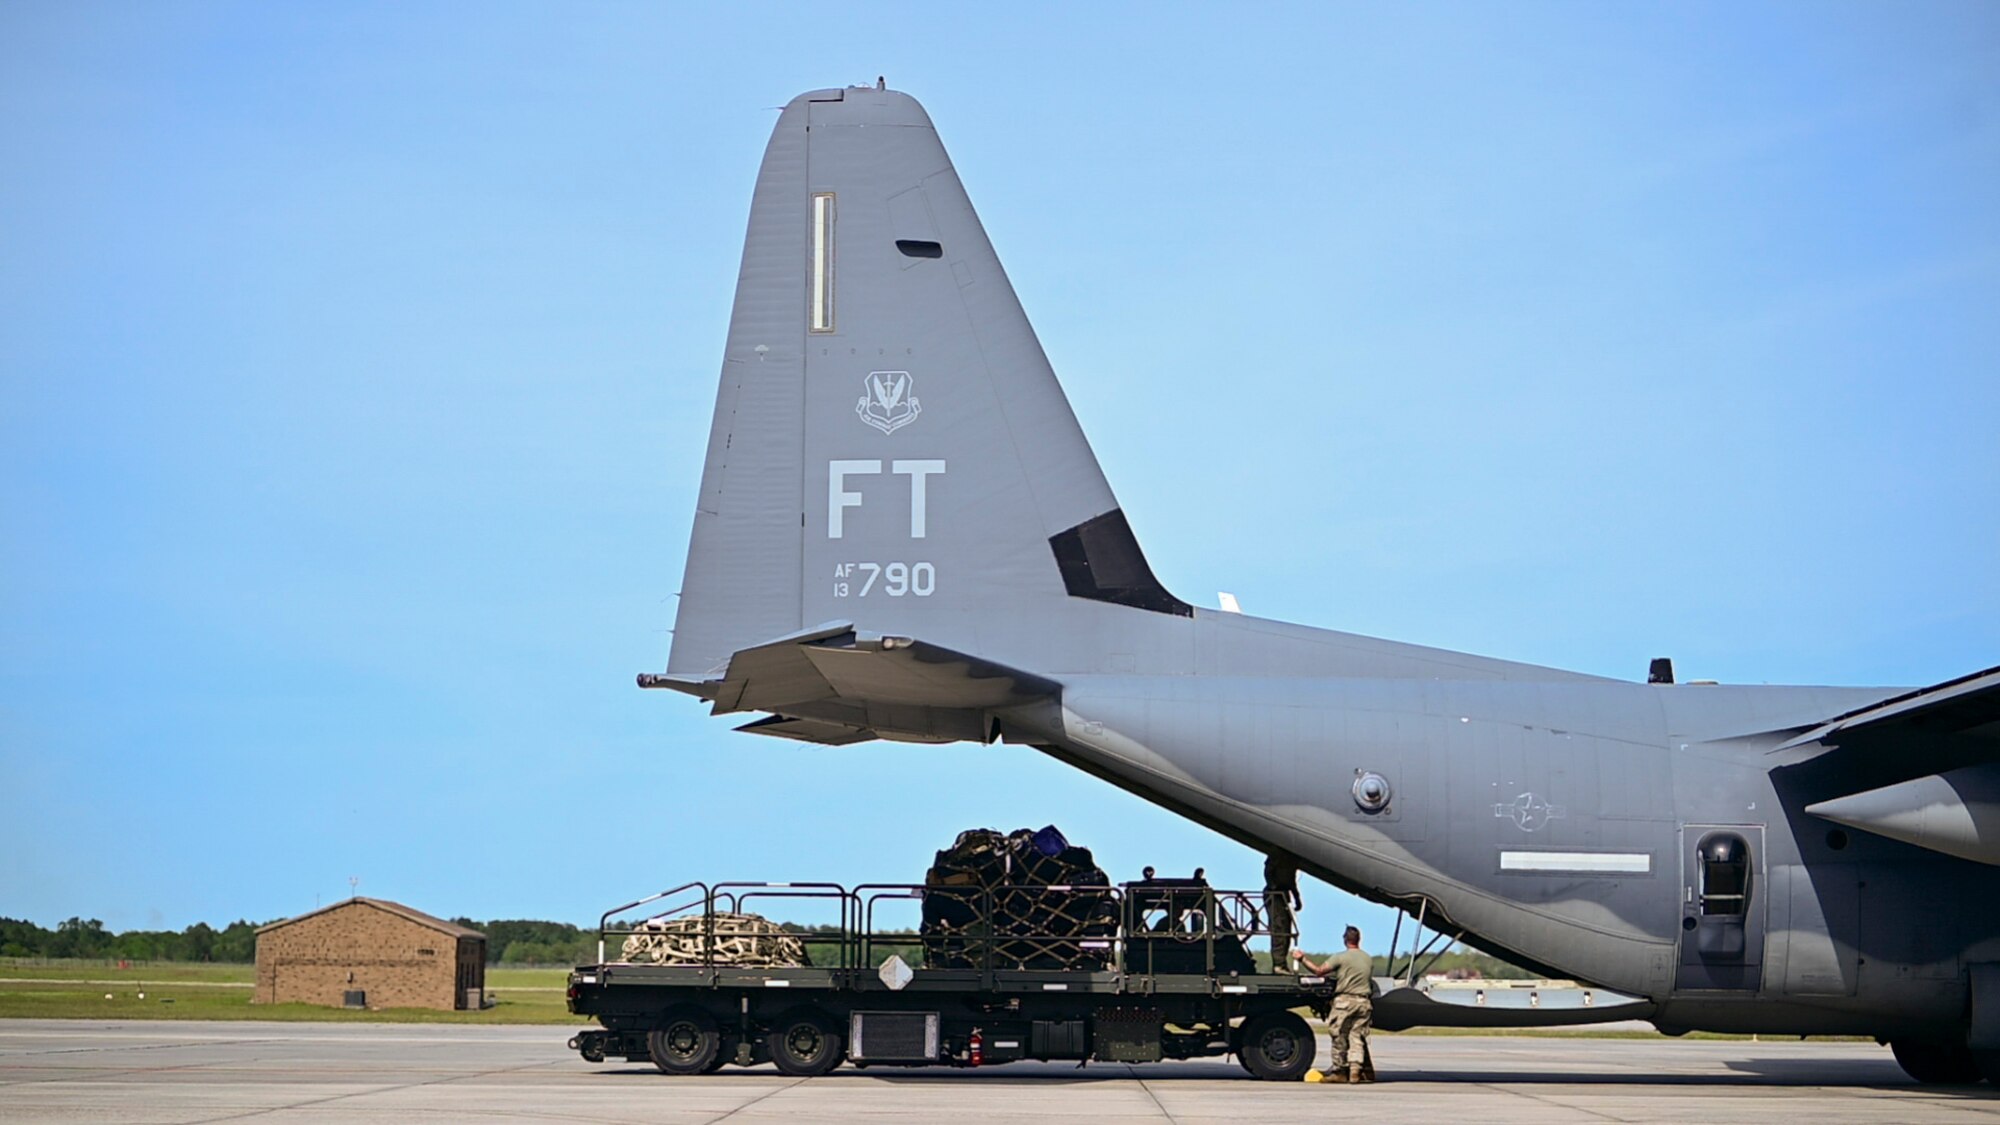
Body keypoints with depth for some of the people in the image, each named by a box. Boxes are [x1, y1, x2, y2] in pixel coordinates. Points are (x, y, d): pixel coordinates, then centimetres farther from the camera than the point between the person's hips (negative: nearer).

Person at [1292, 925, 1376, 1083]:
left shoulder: (1341, 957, -7)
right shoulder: (1369, 959, 11)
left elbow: (1320, 970, -8)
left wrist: (1302, 959, 2)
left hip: (1345, 1000, -5)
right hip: (1364, 1002, 5)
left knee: (1339, 1037, 3)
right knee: (1357, 1037, 5)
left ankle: (1340, 1071, 4)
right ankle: (1356, 1069, -6)